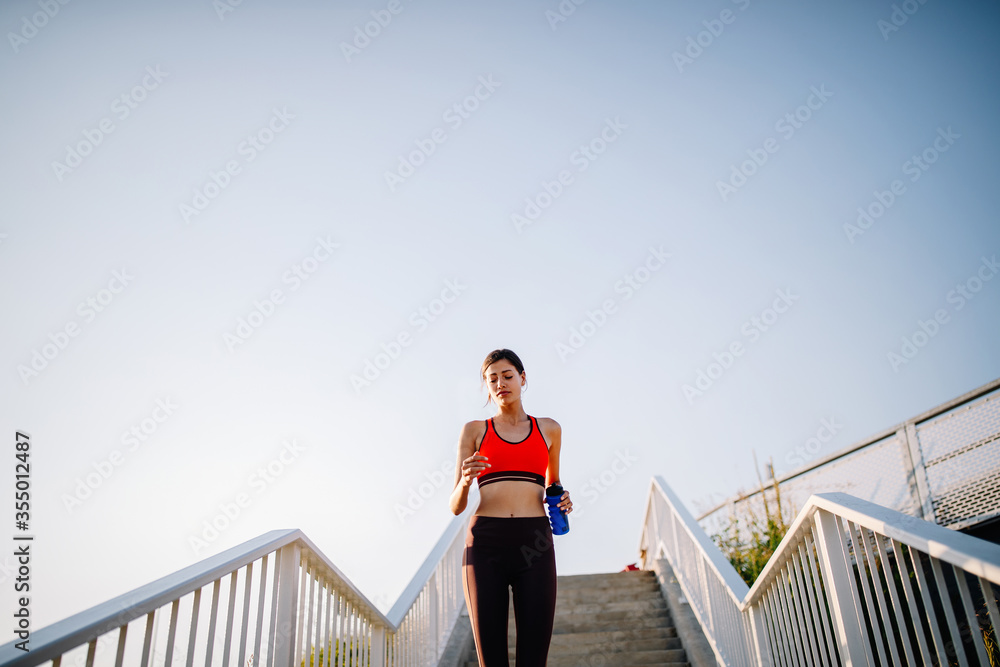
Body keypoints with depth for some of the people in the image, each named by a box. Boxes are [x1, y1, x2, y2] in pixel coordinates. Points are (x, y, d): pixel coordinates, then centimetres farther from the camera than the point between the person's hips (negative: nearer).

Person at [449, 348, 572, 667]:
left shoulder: (549, 429, 15)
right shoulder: (474, 431, 12)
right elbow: (456, 506, 7)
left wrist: (562, 501, 6)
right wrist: (465, 480, -16)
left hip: (534, 547, 1)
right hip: (485, 545, 0)